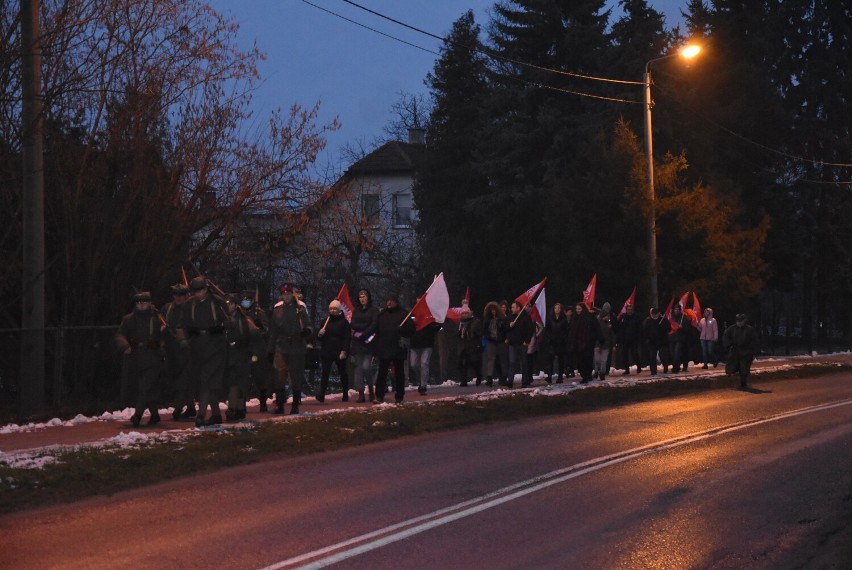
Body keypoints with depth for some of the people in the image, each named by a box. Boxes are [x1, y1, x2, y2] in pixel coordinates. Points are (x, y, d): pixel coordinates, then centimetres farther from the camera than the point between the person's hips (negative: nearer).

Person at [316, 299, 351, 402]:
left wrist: (344, 351, -15)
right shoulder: (326, 321, 13)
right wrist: (319, 335, -5)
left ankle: (345, 395, 18)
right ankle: (321, 395, -17)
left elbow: (347, 338, -5)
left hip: (340, 353, -3)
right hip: (326, 352, 3)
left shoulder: (344, 322, 1)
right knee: (325, 373, -9)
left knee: (343, 373, 8)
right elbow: (319, 338, 19)